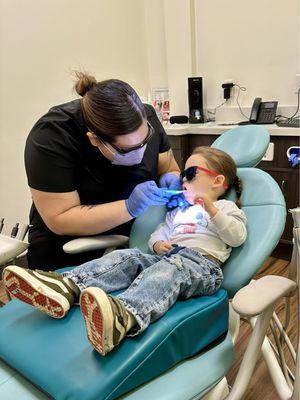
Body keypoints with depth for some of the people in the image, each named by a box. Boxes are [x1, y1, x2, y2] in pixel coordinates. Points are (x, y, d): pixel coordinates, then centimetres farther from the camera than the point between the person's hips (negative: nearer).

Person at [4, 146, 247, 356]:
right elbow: (161, 230, 29)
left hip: (202, 264, -6)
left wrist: (211, 210, -13)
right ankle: (66, 287, -40)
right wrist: (157, 243, 5)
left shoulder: (226, 207, 17)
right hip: (166, 256, 7)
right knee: (129, 257, -19)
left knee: (169, 269, -38)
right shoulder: (178, 209, 35)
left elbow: (237, 237, 0)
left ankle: (123, 317, -69)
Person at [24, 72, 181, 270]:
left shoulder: (145, 117, -9)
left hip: (136, 238, 3)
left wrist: (169, 180, -19)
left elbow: (170, 169, 4)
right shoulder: (50, 137, -23)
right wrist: (129, 208, -32)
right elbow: (59, 220, -23)